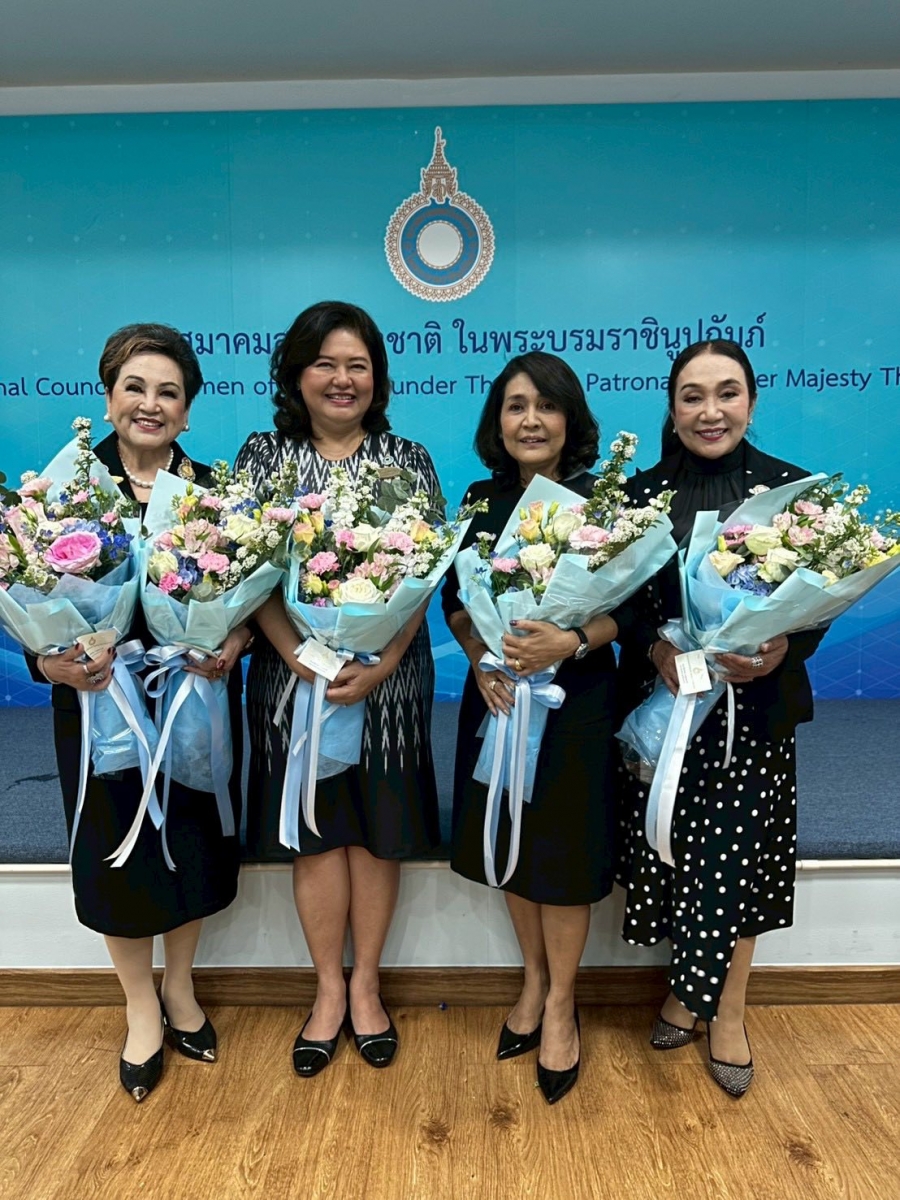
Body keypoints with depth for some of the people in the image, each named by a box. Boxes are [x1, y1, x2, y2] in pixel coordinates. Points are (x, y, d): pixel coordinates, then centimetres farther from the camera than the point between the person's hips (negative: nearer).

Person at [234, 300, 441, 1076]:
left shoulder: (407, 458, 3)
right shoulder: (264, 454, 4)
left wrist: (381, 664, -16)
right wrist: (301, 656, -18)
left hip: (388, 677, 0)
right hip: (294, 675, 0)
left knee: (378, 828, 9)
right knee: (314, 831, 9)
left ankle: (365, 983, 29)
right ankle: (329, 988, 29)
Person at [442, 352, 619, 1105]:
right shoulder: (482, 499, 3)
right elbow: (455, 598, 6)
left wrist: (571, 642, -25)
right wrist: (479, 658, -10)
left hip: (575, 698, -3)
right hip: (497, 695, 4)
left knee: (563, 849, 7)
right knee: (508, 841, 14)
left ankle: (560, 1004, 31)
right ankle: (533, 982, 39)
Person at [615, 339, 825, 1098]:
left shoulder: (792, 487, -1)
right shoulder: (642, 493, 1)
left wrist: (781, 651, -20)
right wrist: (657, 648, -19)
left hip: (757, 707, -1)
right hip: (663, 703, 1)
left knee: (740, 856, 6)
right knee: (673, 854, 8)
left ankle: (727, 1013, 29)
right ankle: (689, 990, 34)